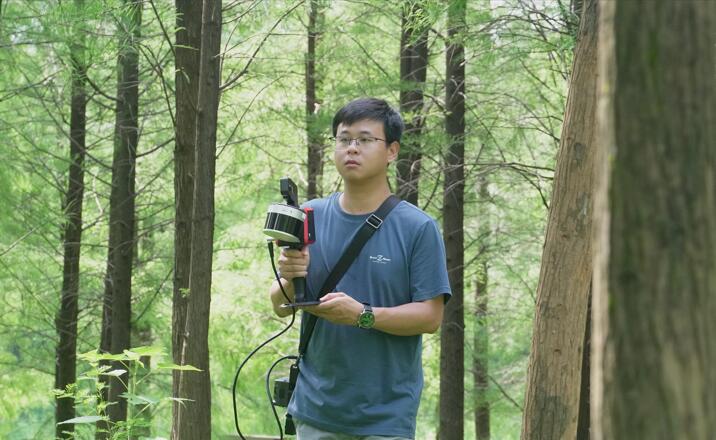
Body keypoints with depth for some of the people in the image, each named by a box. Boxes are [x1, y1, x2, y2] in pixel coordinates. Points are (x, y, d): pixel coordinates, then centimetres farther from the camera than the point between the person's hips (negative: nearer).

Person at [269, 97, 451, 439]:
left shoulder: (418, 228, -5)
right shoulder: (311, 217, 5)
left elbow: (430, 316, -8)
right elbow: (280, 307, 8)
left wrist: (362, 315, -22)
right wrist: (290, 281, -15)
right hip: (316, 409, 3)